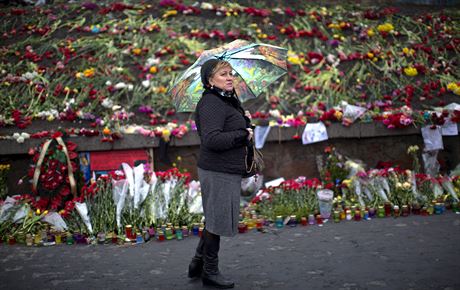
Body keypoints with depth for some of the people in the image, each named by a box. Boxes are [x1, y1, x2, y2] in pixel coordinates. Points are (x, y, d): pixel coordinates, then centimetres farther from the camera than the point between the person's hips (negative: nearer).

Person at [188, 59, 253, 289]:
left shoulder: (228, 101, 16)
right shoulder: (211, 103, -16)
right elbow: (212, 140, -27)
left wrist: (245, 120, 5)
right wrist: (243, 134, -19)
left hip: (228, 171, 10)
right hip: (218, 172, -10)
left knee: (215, 219, 19)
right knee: (217, 220, 1)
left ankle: (197, 264, 31)